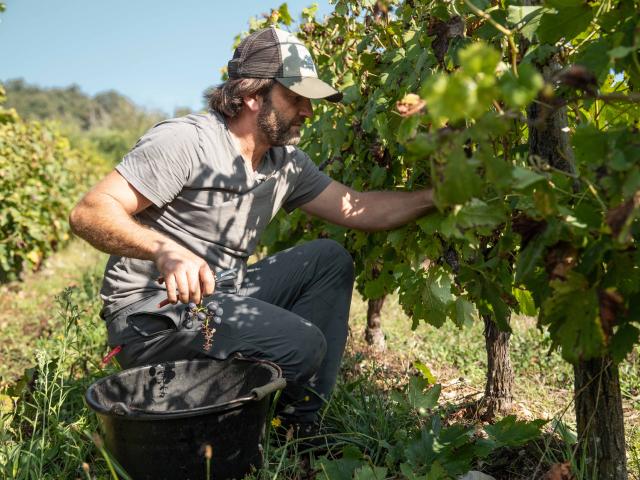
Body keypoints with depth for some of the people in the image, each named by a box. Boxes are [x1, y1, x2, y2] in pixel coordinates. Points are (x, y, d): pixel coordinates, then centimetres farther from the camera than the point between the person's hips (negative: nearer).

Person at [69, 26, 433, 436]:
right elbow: (89, 213, -21)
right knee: (303, 344, -24)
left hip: (219, 295, 9)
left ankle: (300, 420, 4)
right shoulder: (185, 141, -17)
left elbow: (358, 209, 5)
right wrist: (165, 250, -39)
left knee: (329, 260, 2)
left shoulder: (288, 162, 5)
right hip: (152, 314, -8)